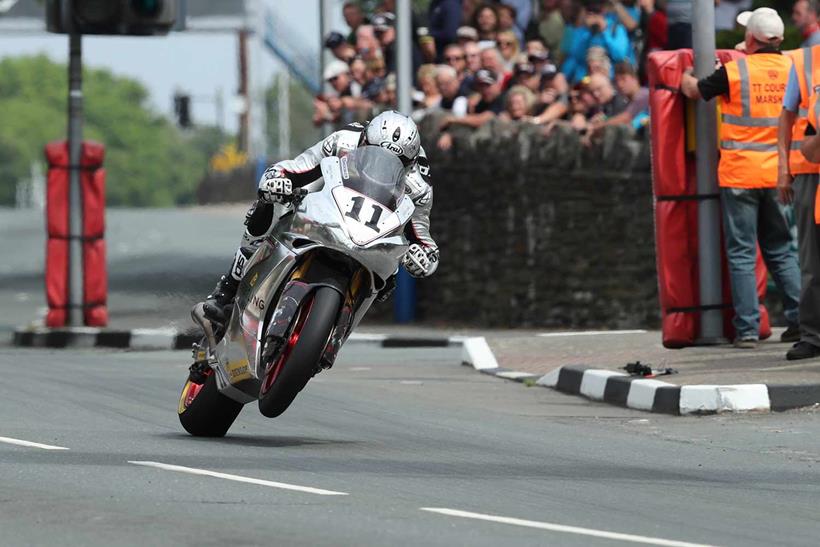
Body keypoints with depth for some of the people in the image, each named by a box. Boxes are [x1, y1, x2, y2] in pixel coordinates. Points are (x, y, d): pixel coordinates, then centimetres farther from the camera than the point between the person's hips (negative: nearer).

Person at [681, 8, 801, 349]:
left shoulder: (735, 71, -10)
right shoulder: (792, 70, 0)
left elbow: (694, 91, 6)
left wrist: (685, 77, 31)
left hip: (740, 175, -4)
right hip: (778, 176, 4)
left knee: (742, 253, 0)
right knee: (781, 251, 14)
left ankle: (747, 329, -4)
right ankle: (800, 318, 6)